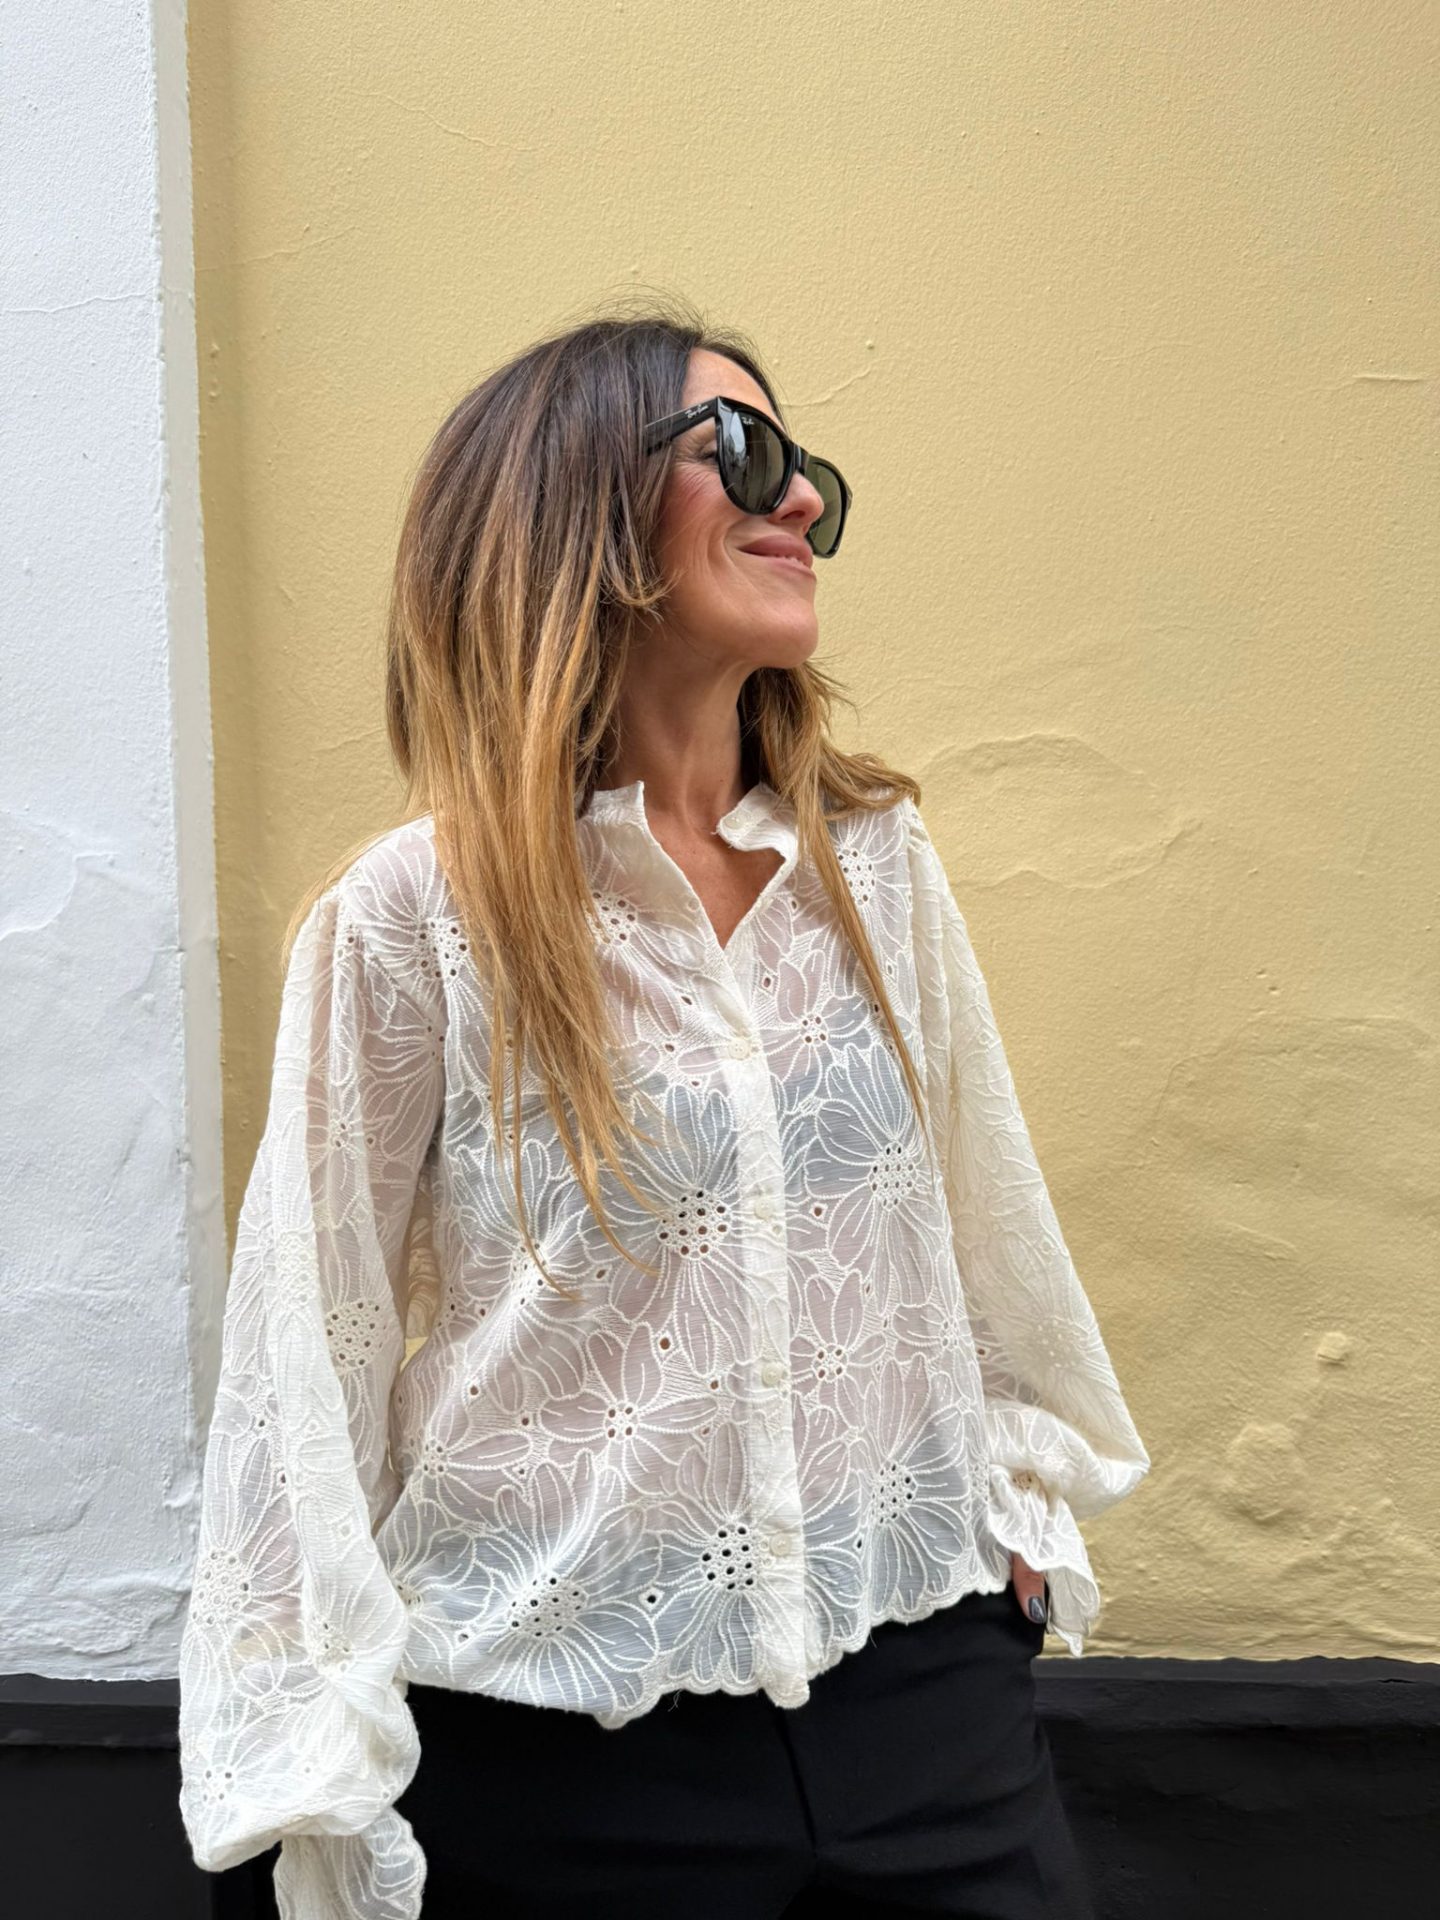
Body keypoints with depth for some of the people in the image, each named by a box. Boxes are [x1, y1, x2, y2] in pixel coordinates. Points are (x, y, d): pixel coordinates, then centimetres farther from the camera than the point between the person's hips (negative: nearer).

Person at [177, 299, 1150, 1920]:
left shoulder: (872, 861, 0)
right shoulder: (409, 919, -11)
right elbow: (309, 1355, -6)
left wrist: (1027, 1487, 16)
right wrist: (325, 1790, -4)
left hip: (921, 1674, 4)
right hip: (563, 1744, -3)